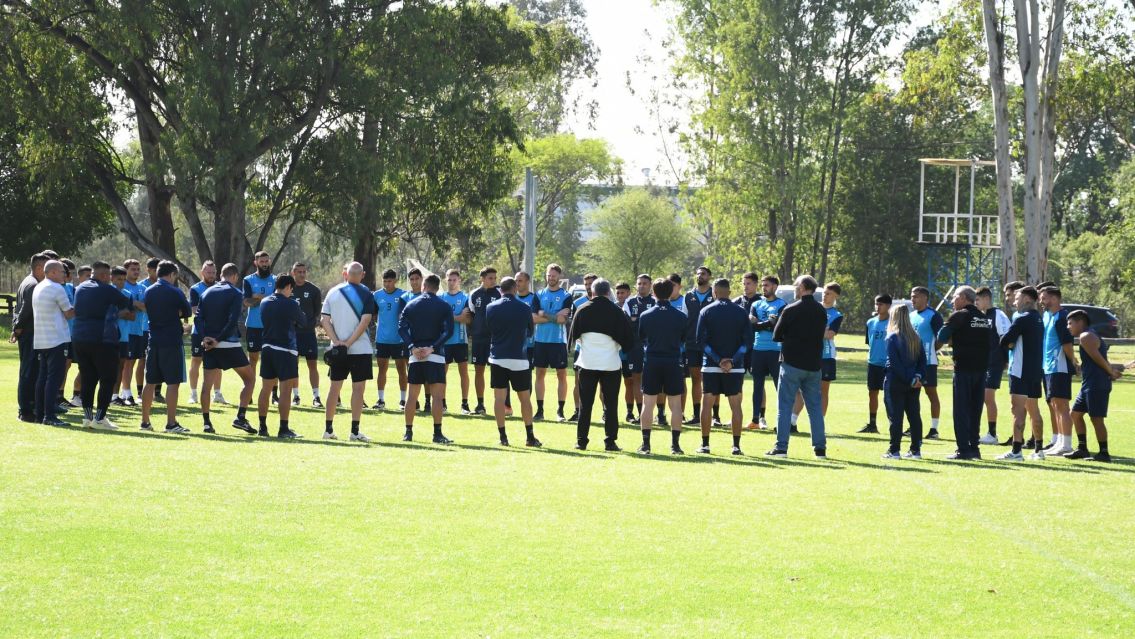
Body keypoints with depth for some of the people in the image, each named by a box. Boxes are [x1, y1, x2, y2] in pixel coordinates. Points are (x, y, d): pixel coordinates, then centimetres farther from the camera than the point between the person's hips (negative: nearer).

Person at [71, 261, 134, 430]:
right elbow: (129, 308, -1)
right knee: (108, 379, 0)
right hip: (102, 340, -7)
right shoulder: (108, 290, -7)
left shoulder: (80, 288, 13)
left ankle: (87, 416, 11)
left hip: (79, 339, 7)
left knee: (88, 379, 12)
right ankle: (99, 418, -5)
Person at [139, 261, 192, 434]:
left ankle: (145, 421, 15)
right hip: (172, 342, -6)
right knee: (173, 383, -4)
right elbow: (187, 314, 1)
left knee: (151, 382, 12)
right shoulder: (175, 293, -9)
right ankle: (171, 423, -8)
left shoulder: (148, 293, 7)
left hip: (153, 341, 6)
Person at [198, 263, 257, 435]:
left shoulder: (207, 292, 11)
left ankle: (206, 422, 6)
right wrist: (219, 339, -13)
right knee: (249, 377, 8)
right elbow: (233, 320, -16)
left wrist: (205, 337, -7)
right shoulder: (236, 293, -5)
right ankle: (241, 417, -2)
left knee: (207, 383, 9)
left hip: (209, 345, 5)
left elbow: (198, 317, 2)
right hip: (230, 345, -5)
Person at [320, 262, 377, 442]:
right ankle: (354, 431, -4)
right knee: (358, 388, 0)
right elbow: (365, 321, -14)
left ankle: (328, 429, 14)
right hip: (360, 348, -4)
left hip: (337, 349, 4)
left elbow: (324, 320, 0)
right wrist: (349, 342, -13)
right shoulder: (366, 294, -4)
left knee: (335, 387, 11)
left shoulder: (333, 292, 6)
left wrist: (337, 342, -5)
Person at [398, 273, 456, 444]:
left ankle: (408, 433, 11)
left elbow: (401, 328, -2)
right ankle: (437, 433, -11)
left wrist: (413, 347, -8)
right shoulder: (444, 307, 1)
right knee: (437, 395, -4)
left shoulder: (411, 305, 8)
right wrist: (432, 348, -13)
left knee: (412, 395, 9)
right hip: (435, 356, -3)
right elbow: (448, 331, -10)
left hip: (415, 355, 3)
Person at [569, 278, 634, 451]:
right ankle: (610, 442, 3)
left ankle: (581, 441, 6)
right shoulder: (617, 312, -5)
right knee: (610, 404, 5)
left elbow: (574, 336, 6)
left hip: (587, 362, 1)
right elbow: (626, 339, -2)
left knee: (585, 404, 7)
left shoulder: (582, 310, 0)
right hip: (611, 363, -1)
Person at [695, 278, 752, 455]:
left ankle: (705, 444, 4)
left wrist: (718, 360, -8)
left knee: (707, 404, 6)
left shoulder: (706, 311, -1)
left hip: (711, 366, -1)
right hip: (736, 367, 1)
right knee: (735, 405, 4)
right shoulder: (741, 312, 2)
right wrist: (733, 361, -10)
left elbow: (701, 341, -7)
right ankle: (736, 445, 1)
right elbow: (748, 340, -5)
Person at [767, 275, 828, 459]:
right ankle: (820, 448, 7)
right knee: (815, 407, 10)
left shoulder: (791, 310, -9)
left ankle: (781, 447, -5)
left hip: (792, 363, -5)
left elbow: (776, 336, -1)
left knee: (785, 405, 0)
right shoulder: (822, 311, 6)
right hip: (813, 366, 5)